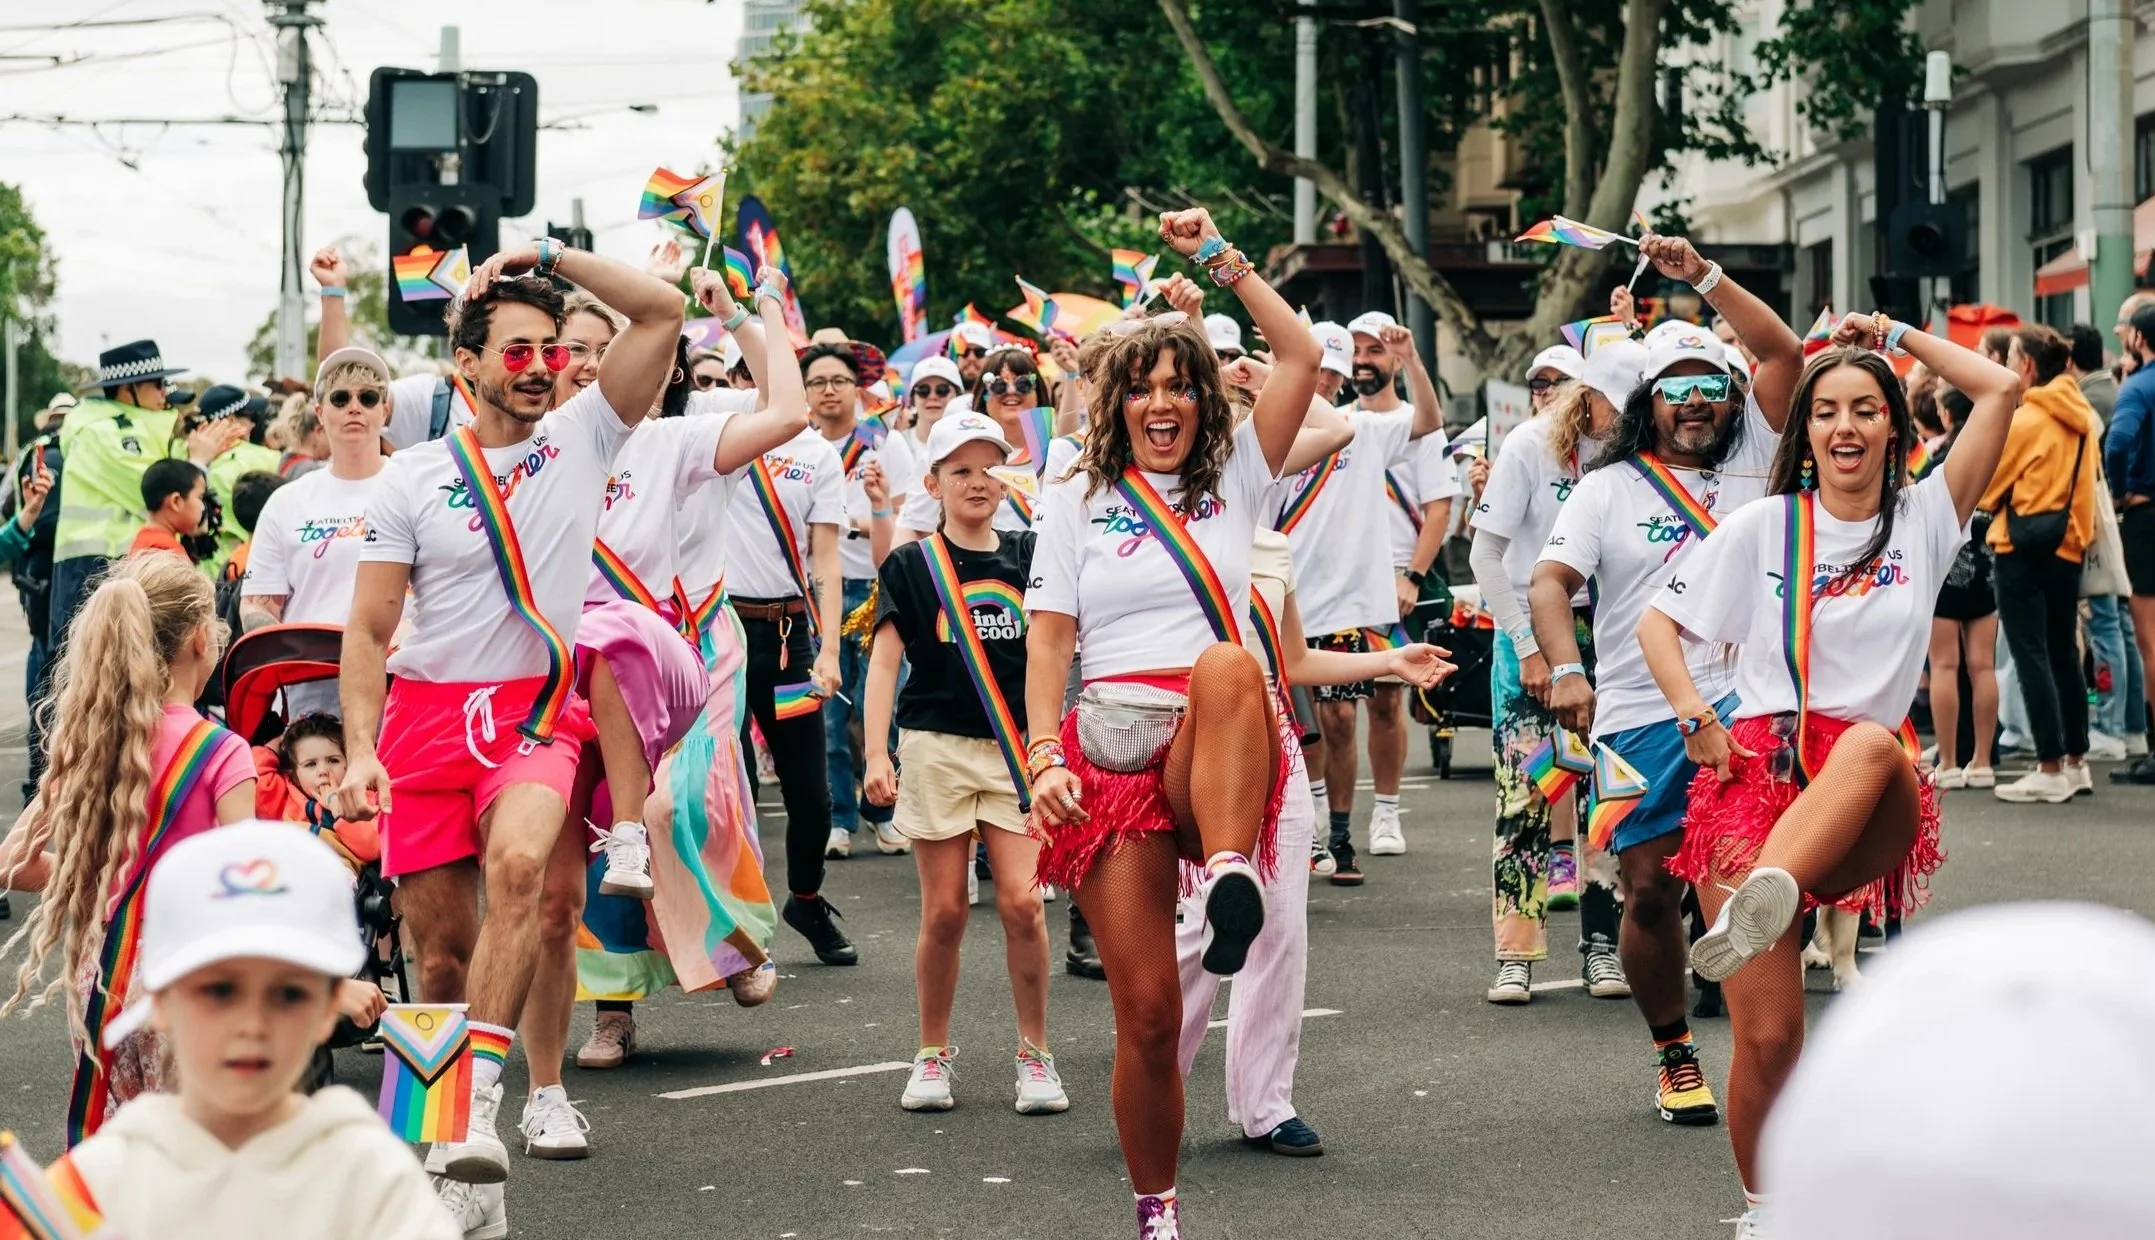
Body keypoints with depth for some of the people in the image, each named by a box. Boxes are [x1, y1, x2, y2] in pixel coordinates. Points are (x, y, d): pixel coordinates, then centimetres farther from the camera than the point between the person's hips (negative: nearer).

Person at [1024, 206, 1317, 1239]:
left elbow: (1301, 357, 4)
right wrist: (1044, 758, -8)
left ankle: (1230, 877, -48)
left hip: (1216, 756, 0)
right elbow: (1048, 641, 6)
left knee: (1227, 664, -38)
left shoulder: (1234, 478, 14)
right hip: (1109, 754, 0)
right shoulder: (1079, 501, 13)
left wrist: (1220, 259, 5)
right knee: (1146, 1010, -6)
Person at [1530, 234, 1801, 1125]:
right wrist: (1566, 672, -19)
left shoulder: (1750, 460, 12)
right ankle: (1673, 1054, 19)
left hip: (1739, 693, 0)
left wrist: (1703, 275, -3)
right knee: (1650, 890, 3)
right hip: (1639, 712, 0)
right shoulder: (1608, 487, 8)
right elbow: (1550, 581, -2)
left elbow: (1783, 352, 3)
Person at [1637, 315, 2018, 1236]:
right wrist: (1695, 718, -1)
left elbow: (2002, 388, 6)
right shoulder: (1762, 527, 11)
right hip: (1755, 771, 0)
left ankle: (1761, 904, -60)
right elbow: (1657, 623, 14)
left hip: (1869, 815, 0)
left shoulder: (1924, 520, 12)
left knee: (1874, 742, -40)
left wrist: (1897, 335, 15)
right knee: (1767, 1035, -12)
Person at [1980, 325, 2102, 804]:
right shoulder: (2080, 417, 8)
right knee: (2064, 652, 14)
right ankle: (2076, 762, 19)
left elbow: (1988, 487, -4)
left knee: (2031, 655, -4)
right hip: (2069, 542, 7)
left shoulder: (2026, 419, -12)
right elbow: (2087, 478, 15)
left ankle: (2049, 770, -6)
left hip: (2024, 547, -7)